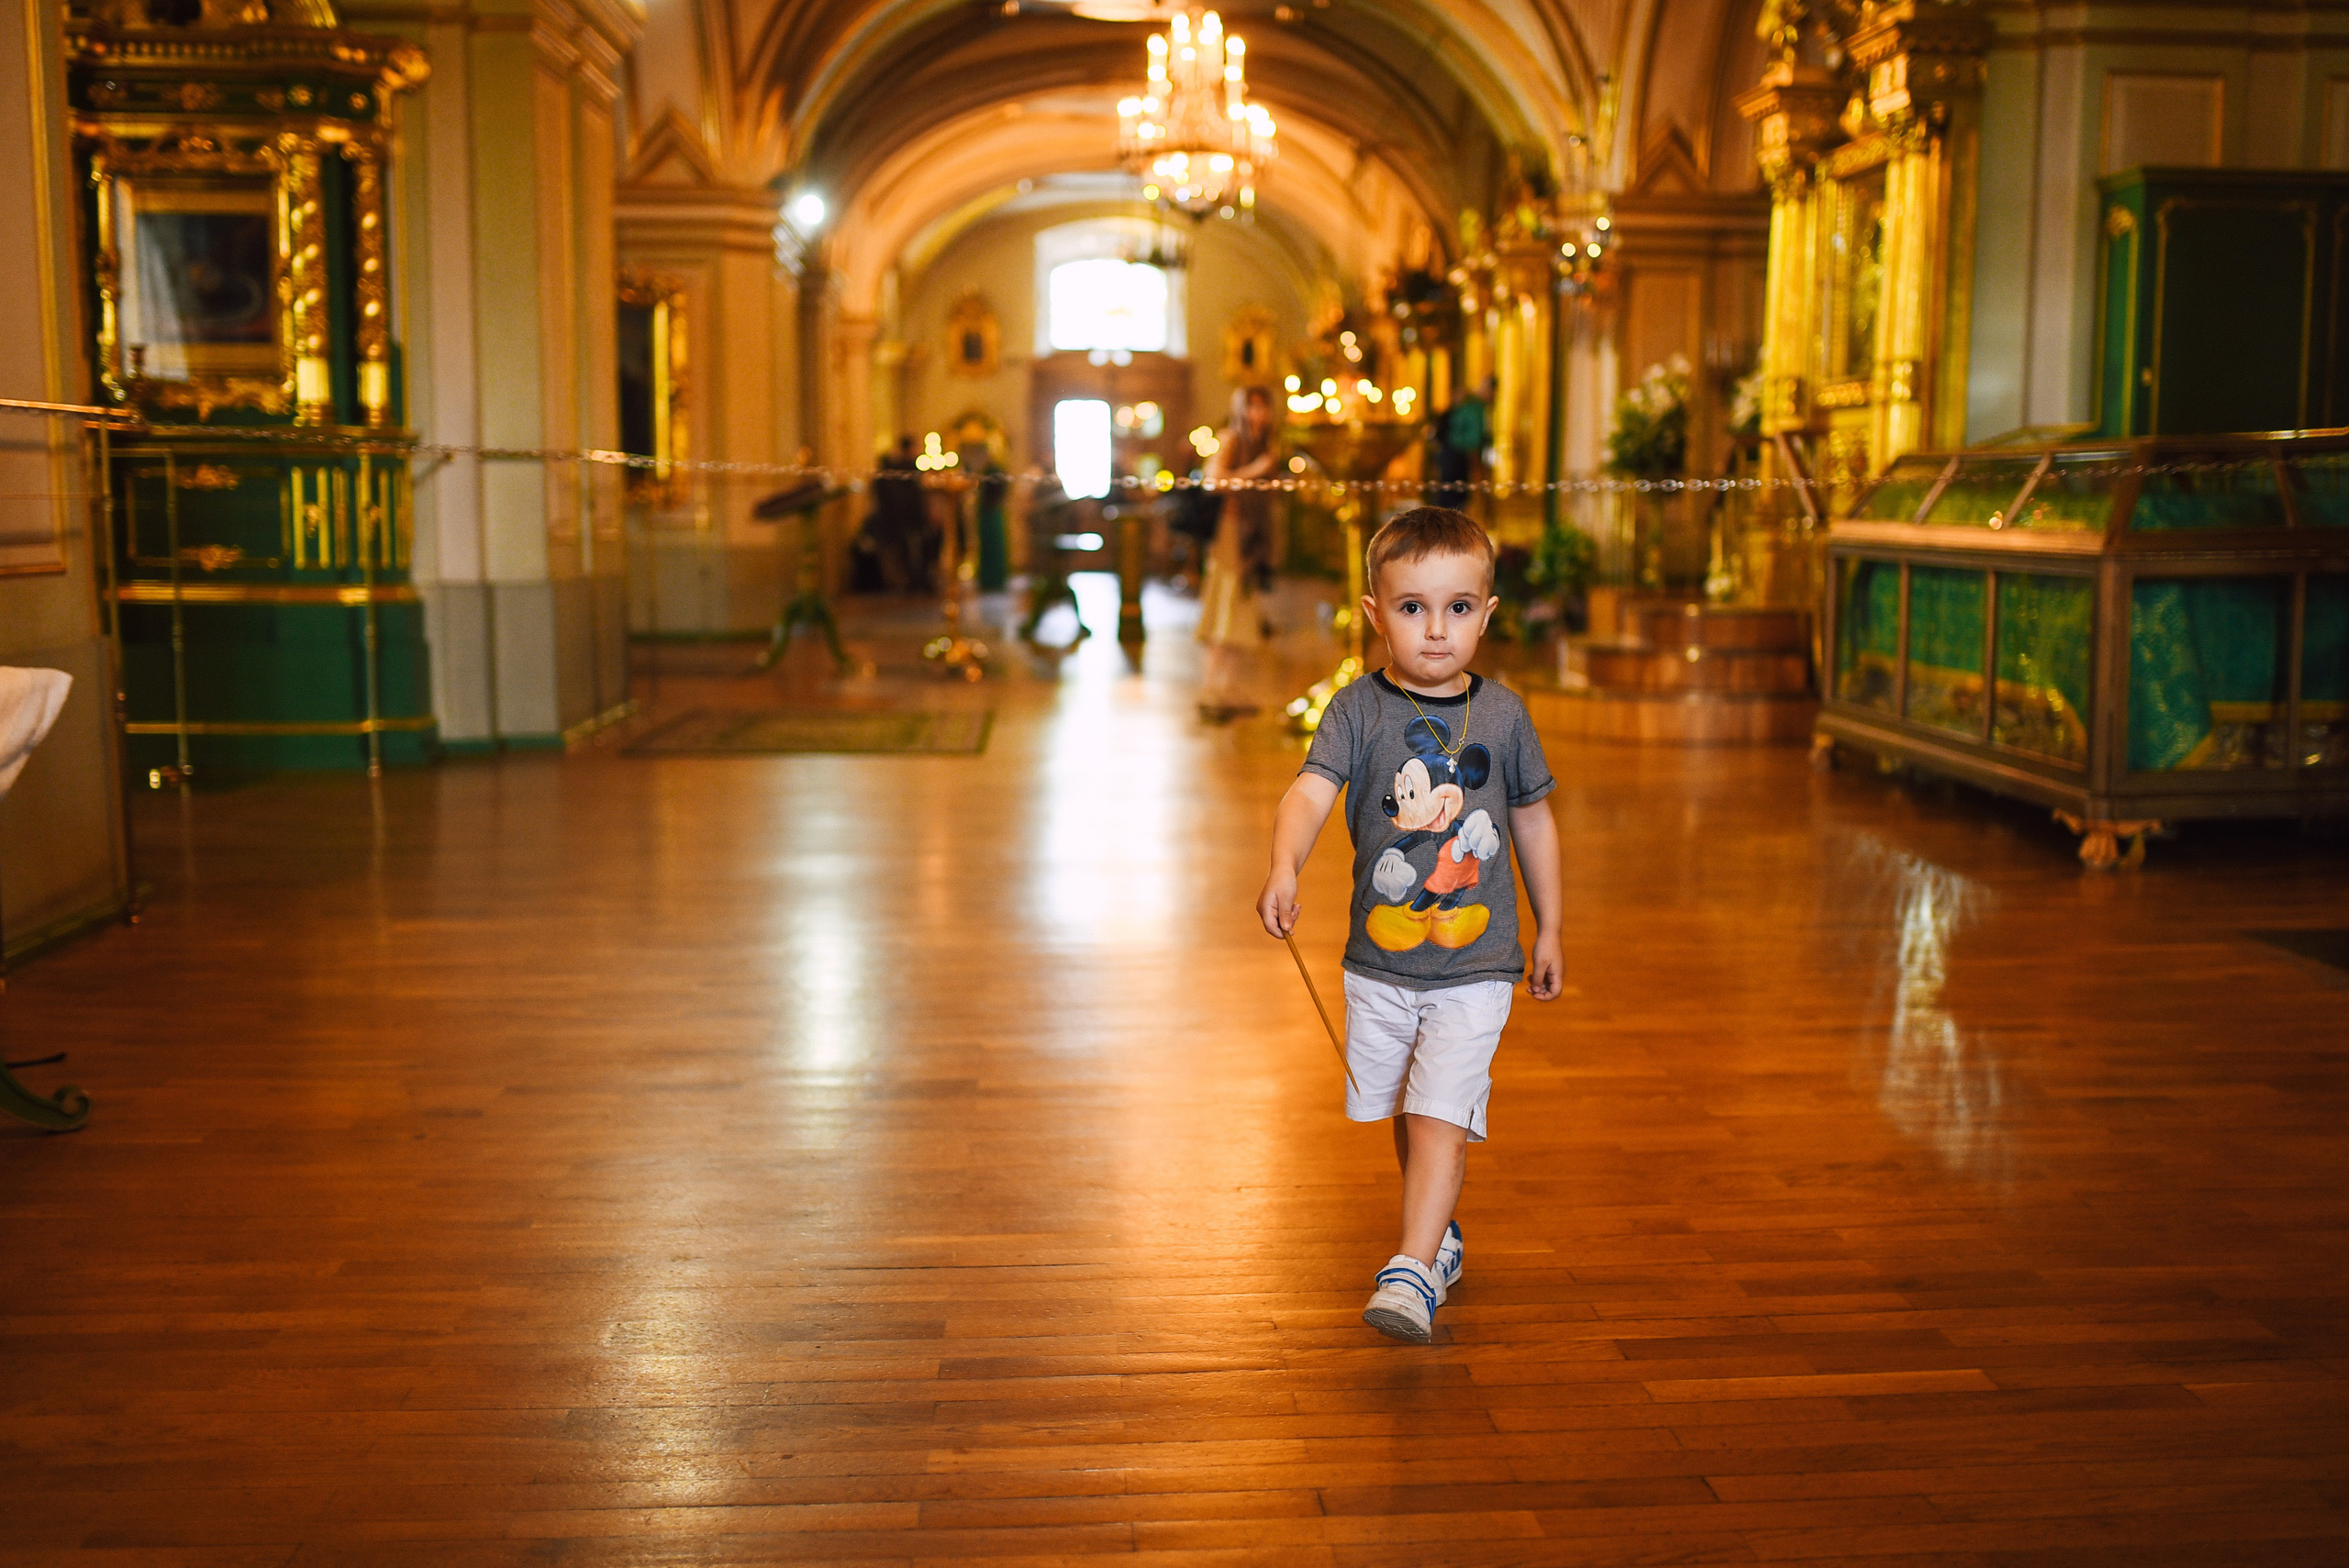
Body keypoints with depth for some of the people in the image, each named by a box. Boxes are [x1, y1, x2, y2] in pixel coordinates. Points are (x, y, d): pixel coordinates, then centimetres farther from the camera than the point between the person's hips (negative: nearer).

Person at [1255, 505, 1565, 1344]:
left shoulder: (1502, 715, -2)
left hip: (1476, 966, -2)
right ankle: (1442, 1233, 40)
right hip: (1379, 963, 2)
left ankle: (1412, 1271, -10)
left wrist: (1549, 930, 16)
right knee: (1407, 1114, 18)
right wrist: (1284, 869, -42)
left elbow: (1532, 820, 10)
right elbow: (1309, 793, -22)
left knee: (1440, 1116, -13)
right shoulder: (1358, 710, -7)